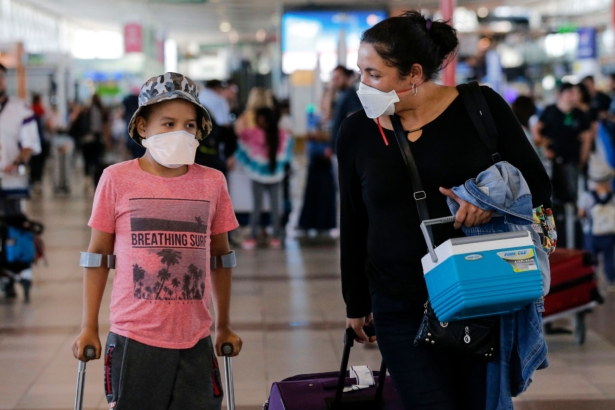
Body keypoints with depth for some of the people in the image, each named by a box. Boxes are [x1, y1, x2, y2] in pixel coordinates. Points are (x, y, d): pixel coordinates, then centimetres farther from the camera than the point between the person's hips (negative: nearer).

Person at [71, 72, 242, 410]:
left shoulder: (212, 182, 4)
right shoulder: (117, 179, -1)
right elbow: (97, 255, 5)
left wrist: (224, 327, 18)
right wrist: (88, 328, 6)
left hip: (195, 340, 2)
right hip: (133, 337, -2)